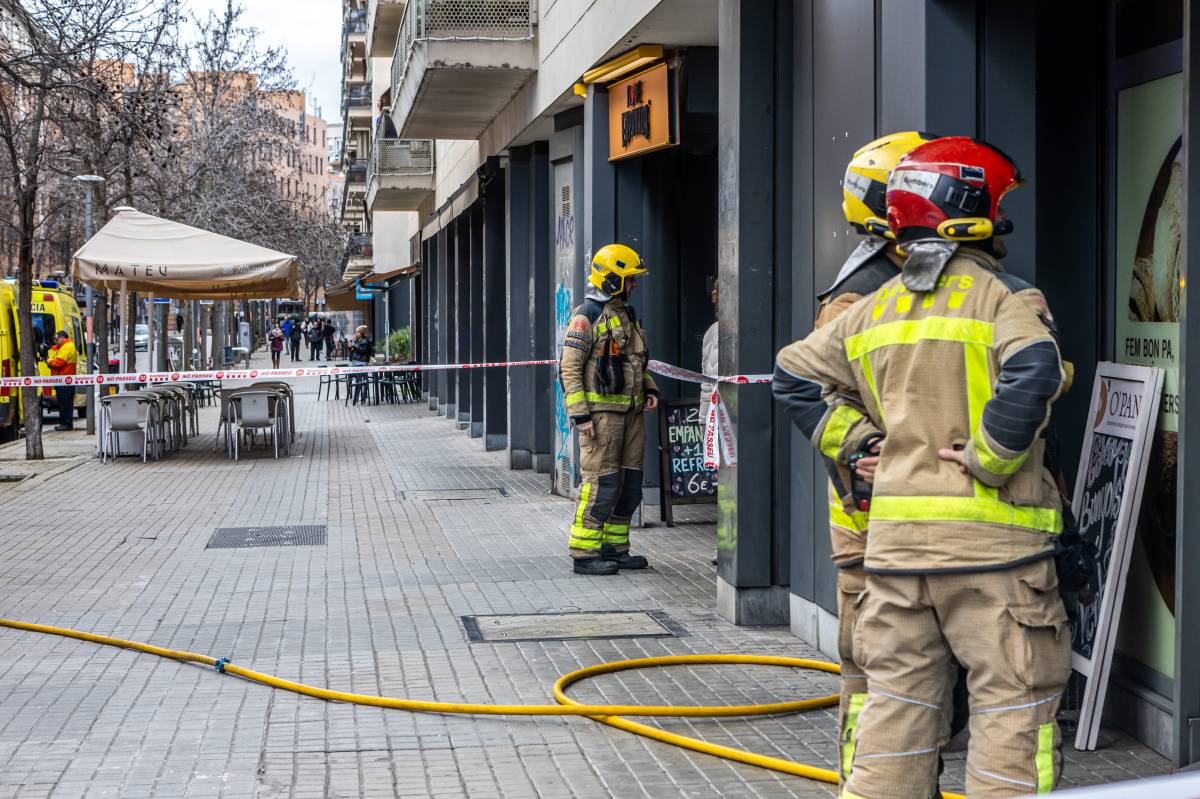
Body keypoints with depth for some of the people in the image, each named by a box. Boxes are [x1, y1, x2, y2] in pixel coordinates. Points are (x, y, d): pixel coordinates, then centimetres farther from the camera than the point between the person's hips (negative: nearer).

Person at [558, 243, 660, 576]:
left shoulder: (626, 314, 18)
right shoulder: (588, 315, -9)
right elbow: (569, 366, -13)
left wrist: (649, 388, 11)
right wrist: (580, 414, -18)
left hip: (631, 410, 9)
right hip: (601, 411, -9)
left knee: (630, 482, 10)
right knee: (602, 482, -9)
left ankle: (615, 547, 20)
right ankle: (584, 553, -3)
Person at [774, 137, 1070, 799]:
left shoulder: (871, 311, 13)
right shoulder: (1005, 298, -6)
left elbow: (794, 372, 18)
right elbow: (1032, 372, -25)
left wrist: (853, 441, 12)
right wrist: (993, 458, -15)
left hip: (895, 537, 6)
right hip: (992, 538, -5)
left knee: (896, 695, 13)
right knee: (1013, 699, 4)